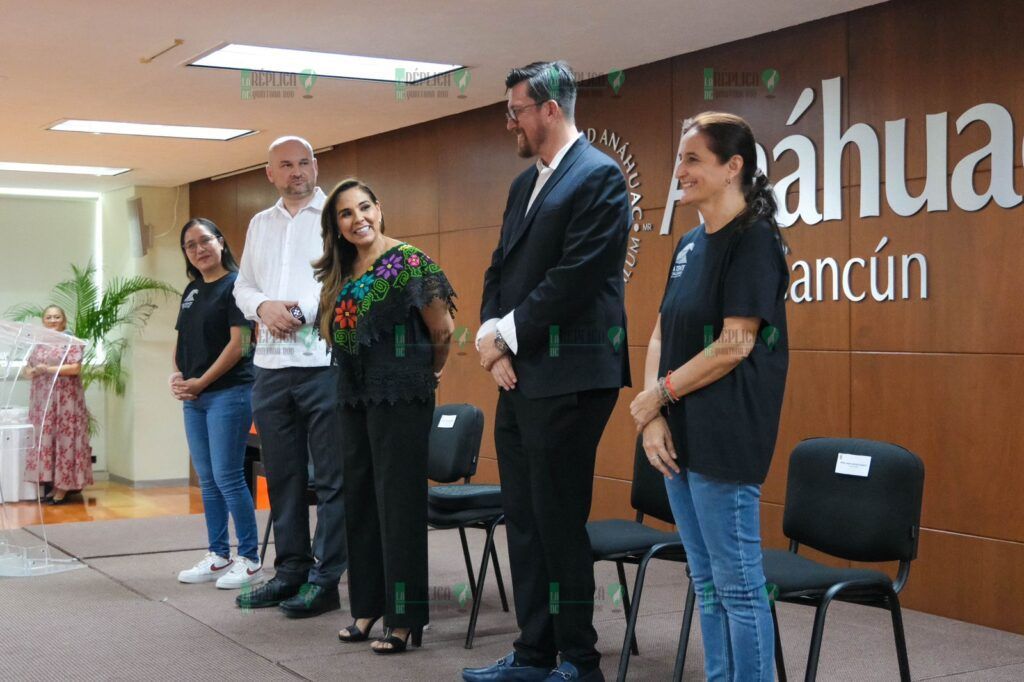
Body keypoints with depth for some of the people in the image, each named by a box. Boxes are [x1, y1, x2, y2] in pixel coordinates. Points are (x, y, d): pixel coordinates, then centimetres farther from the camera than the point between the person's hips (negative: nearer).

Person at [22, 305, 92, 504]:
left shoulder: (71, 341, -1)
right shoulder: (39, 344, 14)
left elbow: (75, 368, -11)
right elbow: (27, 370, 14)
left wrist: (49, 369, -18)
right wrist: (31, 371, -9)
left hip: (65, 399, -5)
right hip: (41, 399, 5)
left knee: (64, 439, -5)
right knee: (43, 439, 3)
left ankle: (63, 487, -1)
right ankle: (52, 485, 9)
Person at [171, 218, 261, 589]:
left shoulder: (235, 284, -7)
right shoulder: (191, 290, 16)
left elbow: (238, 343, -13)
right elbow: (181, 342, 19)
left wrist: (201, 382, -12)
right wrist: (177, 376, 0)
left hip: (228, 392, -8)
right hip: (193, 397, 8)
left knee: (227, 478, -7)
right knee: (207, 480, 10)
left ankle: (249, 559, 2)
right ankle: (218, 556, 18)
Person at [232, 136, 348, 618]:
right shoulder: (260, 225, 19)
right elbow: (243, 285, 19)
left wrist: (301, 309, -14)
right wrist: (263, 306, -2)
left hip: (325, 363, -6)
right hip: (271, 365, 6)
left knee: (332, 477, -2)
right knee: (283, 475, 11)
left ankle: (325, 578, 4)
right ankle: (290, 571, 20)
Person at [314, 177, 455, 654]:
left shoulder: (408, 262, -11)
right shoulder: (341, 274, 11)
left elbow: (443, 331, -9)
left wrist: (429, 373, 5)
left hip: (399, 395, -7)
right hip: (354, 396, 7)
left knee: (398, 501, -3)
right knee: (360, 499, 11)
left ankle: (405, 618, 4)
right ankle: (368, 606, 22)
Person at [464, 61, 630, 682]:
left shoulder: (598, 176, -9)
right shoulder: (525, 183, 19)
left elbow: (575, 277, -18)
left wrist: (506, 335, -11)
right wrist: (491, 338, 0)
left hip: (567, 377, -9)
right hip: (519, 375, 9)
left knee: (560, 522, -3)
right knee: (523, 520, 12)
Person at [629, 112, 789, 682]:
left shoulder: (754, 240, -11)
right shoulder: (690, 245, 14)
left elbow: (734, 345, -17)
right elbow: (662, 335, 12)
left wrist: (656, 394, -10)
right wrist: (653, 417, -2)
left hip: (724, 437, -9)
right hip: (679, 437, 9)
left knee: (738, 585, -1)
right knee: (707, 584, 16)